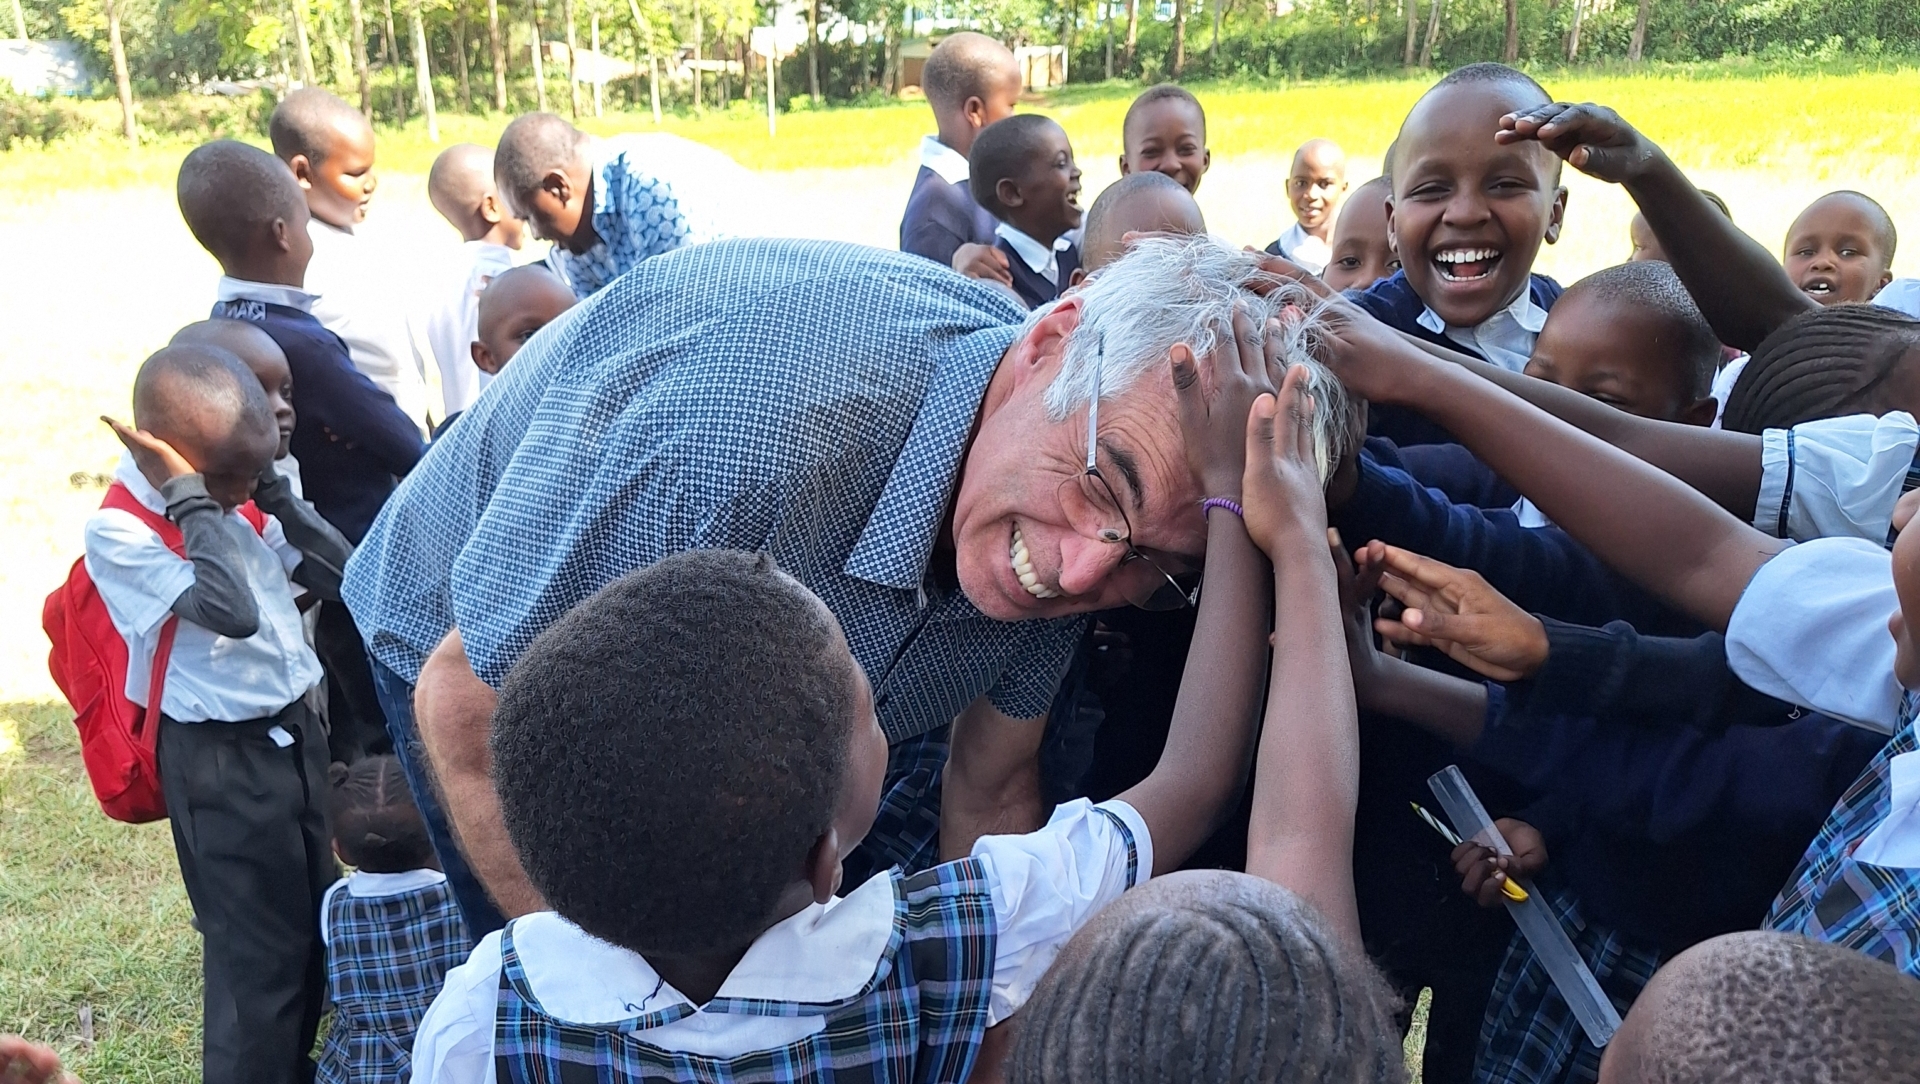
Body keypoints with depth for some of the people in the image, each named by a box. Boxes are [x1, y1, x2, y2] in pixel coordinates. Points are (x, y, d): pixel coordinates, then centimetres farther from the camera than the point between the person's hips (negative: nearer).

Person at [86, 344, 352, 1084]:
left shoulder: (240, 498, 2)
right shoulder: (117, 532, -19)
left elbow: (341, 574, 0)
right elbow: (234, 611, -32)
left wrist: (272, 489, -8)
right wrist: (188, 496, -26)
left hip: (296, 733, 8)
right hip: (221, 762, -7)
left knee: (318, 931, 21)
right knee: (259, 955, 4)